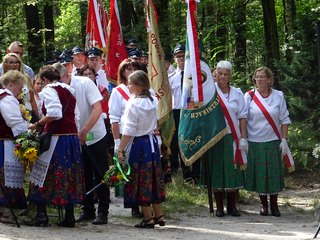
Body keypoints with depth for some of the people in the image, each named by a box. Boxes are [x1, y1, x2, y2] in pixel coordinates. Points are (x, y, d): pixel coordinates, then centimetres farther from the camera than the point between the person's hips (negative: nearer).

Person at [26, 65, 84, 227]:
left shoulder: (50, 90, -7)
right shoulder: (69, 91, 17)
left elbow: (55, 113, -23)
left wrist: (38, 125, -12)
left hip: (56, 139, -7)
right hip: (73, 136, 7)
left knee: (44, 176, 1)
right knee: (69, 177, 11)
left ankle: (41, 215, -2)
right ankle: (69, 217, 12)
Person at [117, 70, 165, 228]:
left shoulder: (133, 104, -16)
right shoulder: (152, 101, 4)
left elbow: (129, 131, -17)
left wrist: (120, 149, -14)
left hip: (138, 144, -7)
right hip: (152, 141, 7)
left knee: (141, 181, 1)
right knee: (154, 179, 14)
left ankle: (148, 218, 5)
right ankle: (159, 215, 20)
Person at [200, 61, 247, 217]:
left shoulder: (237, 93, 9)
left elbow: (242, 117, 6)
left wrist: (243, 138, -2)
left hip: (232, 137, 2)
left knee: (232, 171, 1)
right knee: (217, 171, 1)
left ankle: (232, 206, 11)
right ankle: (219, 207, 8)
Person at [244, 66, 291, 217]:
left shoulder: (278, 96, 4)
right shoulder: (249, 96, 2)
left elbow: (284, 120, 5)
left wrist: (284, 140, -2)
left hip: (273, 142, 0)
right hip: (255, 142, 0)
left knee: (274, 173, 0)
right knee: (259, 174, 3)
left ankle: (274, 205, 10)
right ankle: (263, 205, 14)